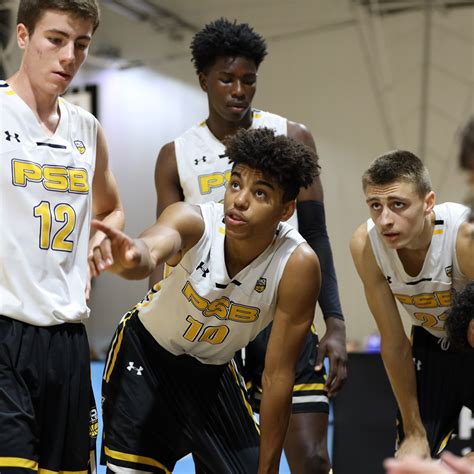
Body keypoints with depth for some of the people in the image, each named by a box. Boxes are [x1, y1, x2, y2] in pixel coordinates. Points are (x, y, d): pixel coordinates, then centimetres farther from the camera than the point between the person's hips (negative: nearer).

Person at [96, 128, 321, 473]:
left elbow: (278, 376, -20)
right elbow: (156, 244, -56)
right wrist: (137, 259, -80)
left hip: (213, 371, 2)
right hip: (145, 351, -2)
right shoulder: (194, 221, -30)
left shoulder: (298, 266, -27)